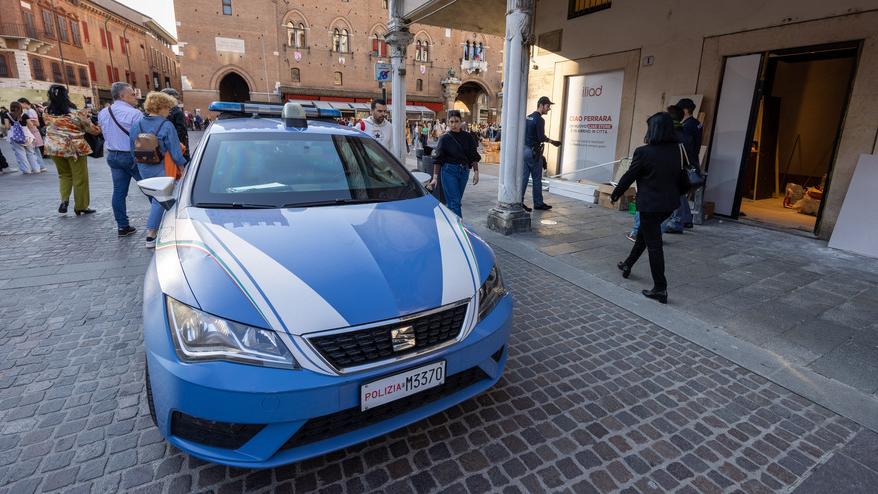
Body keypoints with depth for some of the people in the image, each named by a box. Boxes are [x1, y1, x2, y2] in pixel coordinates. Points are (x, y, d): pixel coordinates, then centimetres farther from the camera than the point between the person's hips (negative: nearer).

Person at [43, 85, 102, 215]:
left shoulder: (48, 113, -2)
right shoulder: (76, 113, -14)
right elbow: (92, 129, -3)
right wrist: (100, 128, 20)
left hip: (54, 148, 5)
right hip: (74, 148, -4)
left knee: (64, 175, 22)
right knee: (80, 178, 6)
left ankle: (64, 200, 5)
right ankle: (80, 207, 13)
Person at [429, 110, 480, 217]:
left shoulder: (467, 137, 4)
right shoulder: (445, 138, -4)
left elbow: (474, 157, 8)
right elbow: (437, 160, -4)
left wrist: (476, 172, 0)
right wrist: (435, 177, -10)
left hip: (464, 171, 4)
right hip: (449, 171, -4)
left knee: (455, 201, 12)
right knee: (455, 202, -7)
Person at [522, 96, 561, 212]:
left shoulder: (528, 117, 14)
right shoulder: (539, 119, -12)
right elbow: (541, 138, -17)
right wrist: (552, 141, -2)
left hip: (524, 149, 8)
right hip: (533, 152, -8)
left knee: (523, 177, 6)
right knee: (537, 178, 1)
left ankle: (519, 202, 6)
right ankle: (538, 203, 7)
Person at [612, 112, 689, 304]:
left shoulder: (643, 152, -16)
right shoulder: (677, 151, 1)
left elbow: (629, 177, -7)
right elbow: (683, 180, 6)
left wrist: (615, 194, 9)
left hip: (650, 204, -7)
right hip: (669, 203, 7)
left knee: (653, 244, 0)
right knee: (644, 232, 26)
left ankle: (660, 288, 5)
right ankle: (628, 265, 42)